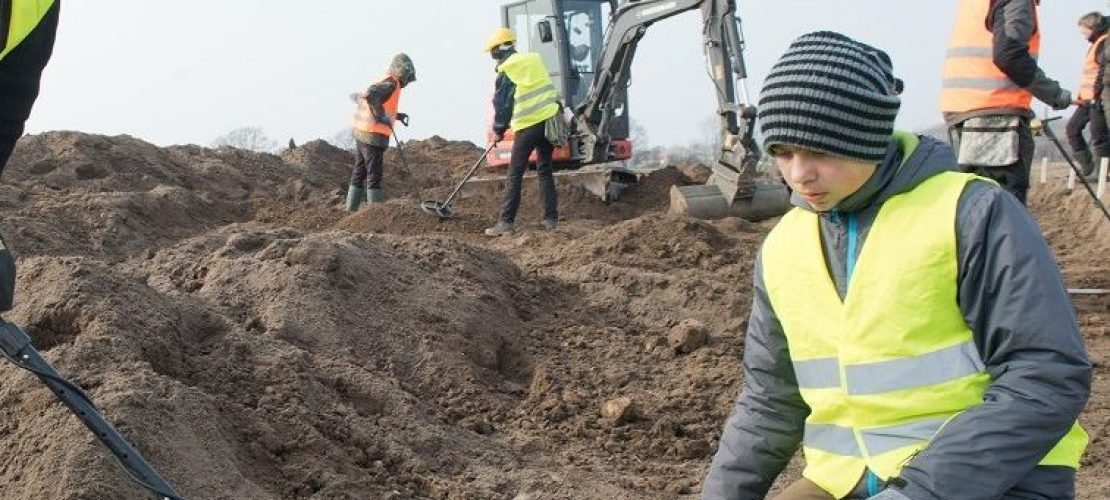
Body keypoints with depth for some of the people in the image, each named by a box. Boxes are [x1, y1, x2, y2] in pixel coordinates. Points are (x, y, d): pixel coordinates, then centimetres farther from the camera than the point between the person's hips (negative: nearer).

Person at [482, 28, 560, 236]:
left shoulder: (506, 72, -3)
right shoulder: (535, 60, 11)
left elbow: (502, 104, 1)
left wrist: (498, 130, 13)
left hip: (527, 126, -5)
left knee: (515, 174, 0)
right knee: (545, 171, 13)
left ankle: (506, 222, -2)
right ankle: (551, 219, 11)